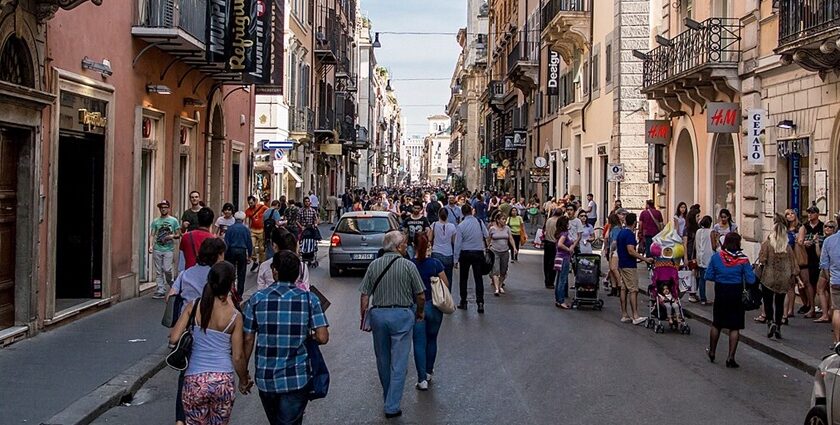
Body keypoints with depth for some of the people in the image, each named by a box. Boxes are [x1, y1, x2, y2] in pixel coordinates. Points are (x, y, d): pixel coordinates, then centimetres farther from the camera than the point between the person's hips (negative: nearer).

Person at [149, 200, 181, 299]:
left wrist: (172, 236, -14)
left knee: (167, 269, -10)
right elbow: (152, 235, 8)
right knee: (158, 271, 4)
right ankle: (160, 290, 9)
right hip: (157, 249, 3)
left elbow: (178, 235, 7)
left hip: (168, 249, -3)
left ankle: (172, 285, 17)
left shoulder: (174, 220, 5)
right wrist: (150, 246, -6)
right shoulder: (155, 221, 10)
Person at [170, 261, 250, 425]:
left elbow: (173, 338, -7)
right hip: (223, 381, 0)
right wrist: (244, 381, 13)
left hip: (195, 381, 1)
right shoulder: (234, 316, -6)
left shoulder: (193, 307, -4)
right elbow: (237, 357, -3)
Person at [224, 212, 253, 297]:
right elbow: (250, 243, 2)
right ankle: (239, 294, 8)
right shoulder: (246, 229, -2)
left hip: (231, 251, 0)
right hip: (242, 252, 0)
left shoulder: (230, 228, -4)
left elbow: (226, 242, -3)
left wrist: (225, 254, 4)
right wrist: (250, 254, 12)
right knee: (241, 274, 7)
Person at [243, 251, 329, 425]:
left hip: (265, 378, 2)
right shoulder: (309, 300, -6)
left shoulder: (256, 299, -4)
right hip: (297, 379, -2)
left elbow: (248, 339, -2)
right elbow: (323, 337, -12)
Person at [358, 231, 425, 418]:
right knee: (399, 363, 1)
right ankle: (392, 406, -1)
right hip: (402, 315, -4)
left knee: (382, 360, 19)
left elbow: (364, 295, 1)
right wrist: (420, 312, 14)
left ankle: (388, 398, 34)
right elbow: (421, 296, -4)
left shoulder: (373, 265, 1)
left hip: (378, 314, 4)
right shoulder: (408, 266, -7)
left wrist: (363, 317, 11)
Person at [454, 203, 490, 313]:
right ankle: (480, 302, -7)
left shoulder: (461, 226, -10)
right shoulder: (480, 222, -5)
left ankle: (463, 302, 17)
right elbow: (487, 235, 3)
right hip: (478, 253, 1)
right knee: (478, 278, 3)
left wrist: (456, 259, -1)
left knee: (463, 278, 12)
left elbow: (458, 243, -7)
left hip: (465, 254, -1)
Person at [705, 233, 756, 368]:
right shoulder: (743, 259, -11)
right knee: (735, 327, 6)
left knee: (716, 324, 18)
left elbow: (708, 276, -2)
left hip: (720, 293, 2)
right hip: (736, 295, -2)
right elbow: (751, 280, -12)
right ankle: (730, 358, 4)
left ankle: (711, 352, 31)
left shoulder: (716, 257, -6)